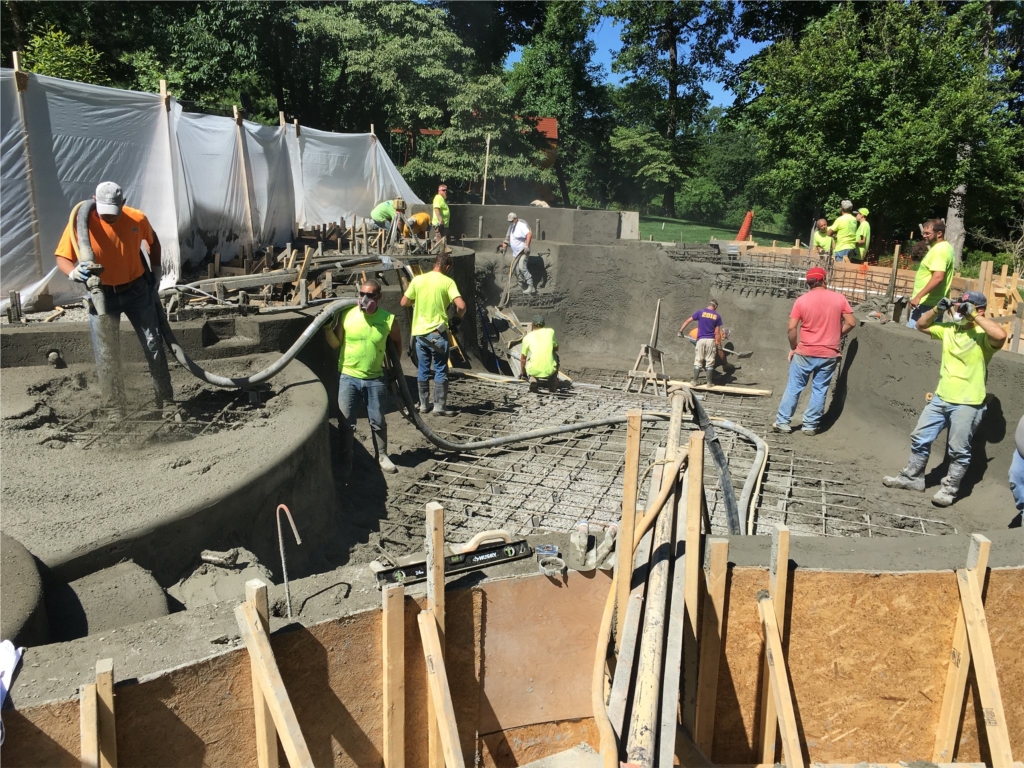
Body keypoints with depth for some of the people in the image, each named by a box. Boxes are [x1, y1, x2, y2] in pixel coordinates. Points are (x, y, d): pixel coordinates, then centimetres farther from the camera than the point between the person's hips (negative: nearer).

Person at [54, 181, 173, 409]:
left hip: (137, 290, 1)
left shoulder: (137, 219, -10)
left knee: (154, 344, 6)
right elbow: (62, 257, -12)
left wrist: (156, 270, 8)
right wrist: (73, 272, -33)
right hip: (102, 296, -1)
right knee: (106, 355, 2)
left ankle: (166, 399, 20)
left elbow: (153, 241, 12)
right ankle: (114, 407, 15)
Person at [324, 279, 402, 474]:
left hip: (375, 379, 0)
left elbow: (397, 342, 10)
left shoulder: (388, 320, -8)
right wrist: (327, 328, -18)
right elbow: (335, 344, -1)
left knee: (378, 421, 13)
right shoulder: (346, 315, -8)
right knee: (346, 422, 6)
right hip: (348, 377, 0)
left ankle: (382, 456, 30)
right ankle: (346, 460, 19)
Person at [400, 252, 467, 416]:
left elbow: (404, 302, 7)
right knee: (440, 370, 5)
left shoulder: (418, 280, 2)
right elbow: (461, 306, -17)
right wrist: (458, 316, 4)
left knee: (422, 370, 13)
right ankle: (439, 406, 5)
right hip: (438, 332, -4)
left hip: (419, 331, 4)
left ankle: (423, 404, 19)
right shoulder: (448, 282, -7)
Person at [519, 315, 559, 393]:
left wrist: (522, 373, 32)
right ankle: (553, 383, 26)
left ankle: (533, 379, 8)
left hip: (534, 371, 0)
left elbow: (523, 359, 15)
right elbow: (556, 348, 23)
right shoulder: (550, 331, 6)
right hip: (550, 371, 1)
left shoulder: (527, 337, 5)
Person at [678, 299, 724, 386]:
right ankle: (709, 382, 10)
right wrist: (719, 344, 7)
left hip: (701, 340, 0)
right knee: (710, 362, 6)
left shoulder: (700, 312, 1)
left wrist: (680, 331, 6)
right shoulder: (717, 316, 2)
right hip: (711, 340, 0)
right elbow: (717, 332, 0)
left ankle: (695, 381, 9)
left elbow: (688, 321, -1)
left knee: (698, 361, 8)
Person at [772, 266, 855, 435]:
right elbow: (850, 323, 0)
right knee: (819, 390, 10)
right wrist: (836, 335, 15)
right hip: (829, 355, 1)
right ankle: (810, 425, 14)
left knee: (793, 387, 9)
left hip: (805, 353, -1)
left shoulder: (801, 300, -6)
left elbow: (792, 328, -10)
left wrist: (793, 348, 3)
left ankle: (782, 422, 12)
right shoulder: (839, 298, -1)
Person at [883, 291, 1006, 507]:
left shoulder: (983, 335, -12)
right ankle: (912, 478, 28)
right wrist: (937, 309, 2)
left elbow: (1001, 335, -34)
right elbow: (921, 325, 19)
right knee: (920, 438, 13)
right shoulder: (949, 329, 7)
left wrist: (974, 316, -26)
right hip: (940, 398, 7)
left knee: (958, 451, 3)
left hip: (967, 404, -7)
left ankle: (949, 489, 17)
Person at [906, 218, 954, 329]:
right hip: (934, 302, 11)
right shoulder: (945, 247, 16)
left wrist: (918, 296, -28)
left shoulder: (939, 250, -18)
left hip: (926, 303, -11)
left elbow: (938, 277, -28)